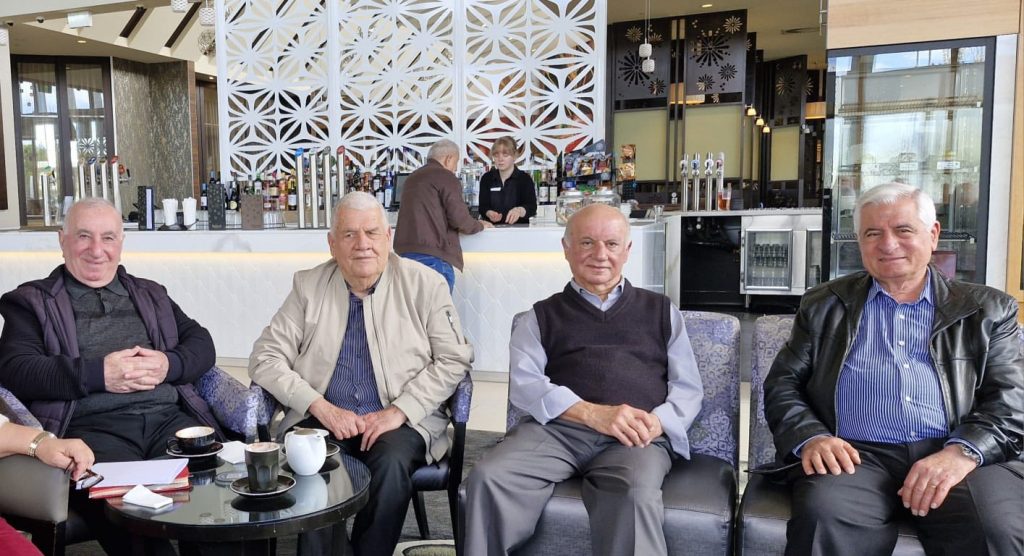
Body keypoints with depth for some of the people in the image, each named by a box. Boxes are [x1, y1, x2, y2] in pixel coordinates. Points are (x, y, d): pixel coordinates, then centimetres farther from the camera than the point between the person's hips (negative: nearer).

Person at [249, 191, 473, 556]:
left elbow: (454, 360, -1)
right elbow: (265, 358, 3)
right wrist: (320, 407, -11)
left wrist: (400, 410, -13)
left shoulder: (424, 284, 0)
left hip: (400, 421, -1)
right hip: (323, 418, 2)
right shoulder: (308, 286, 5)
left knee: (391, 465, -32)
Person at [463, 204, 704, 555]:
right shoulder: (542, 316, 18)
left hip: (638, 437, 0)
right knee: (488, 479, -26)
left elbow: (688, 388, 15)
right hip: (558, 427, 1)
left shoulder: (661, 311, 21)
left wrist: (655, 424, -9)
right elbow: (524, 384, 3)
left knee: (635, 496, -36)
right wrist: (594, 413, -13)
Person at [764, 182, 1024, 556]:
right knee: (823, 517, -31)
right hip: (858, 455, 0)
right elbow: (782, 383, 11)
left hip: (961, 456, 1)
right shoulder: (824, 306, 16)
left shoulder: (987, 309, 16)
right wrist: (811, 437, -10)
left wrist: (963, 452, -15)